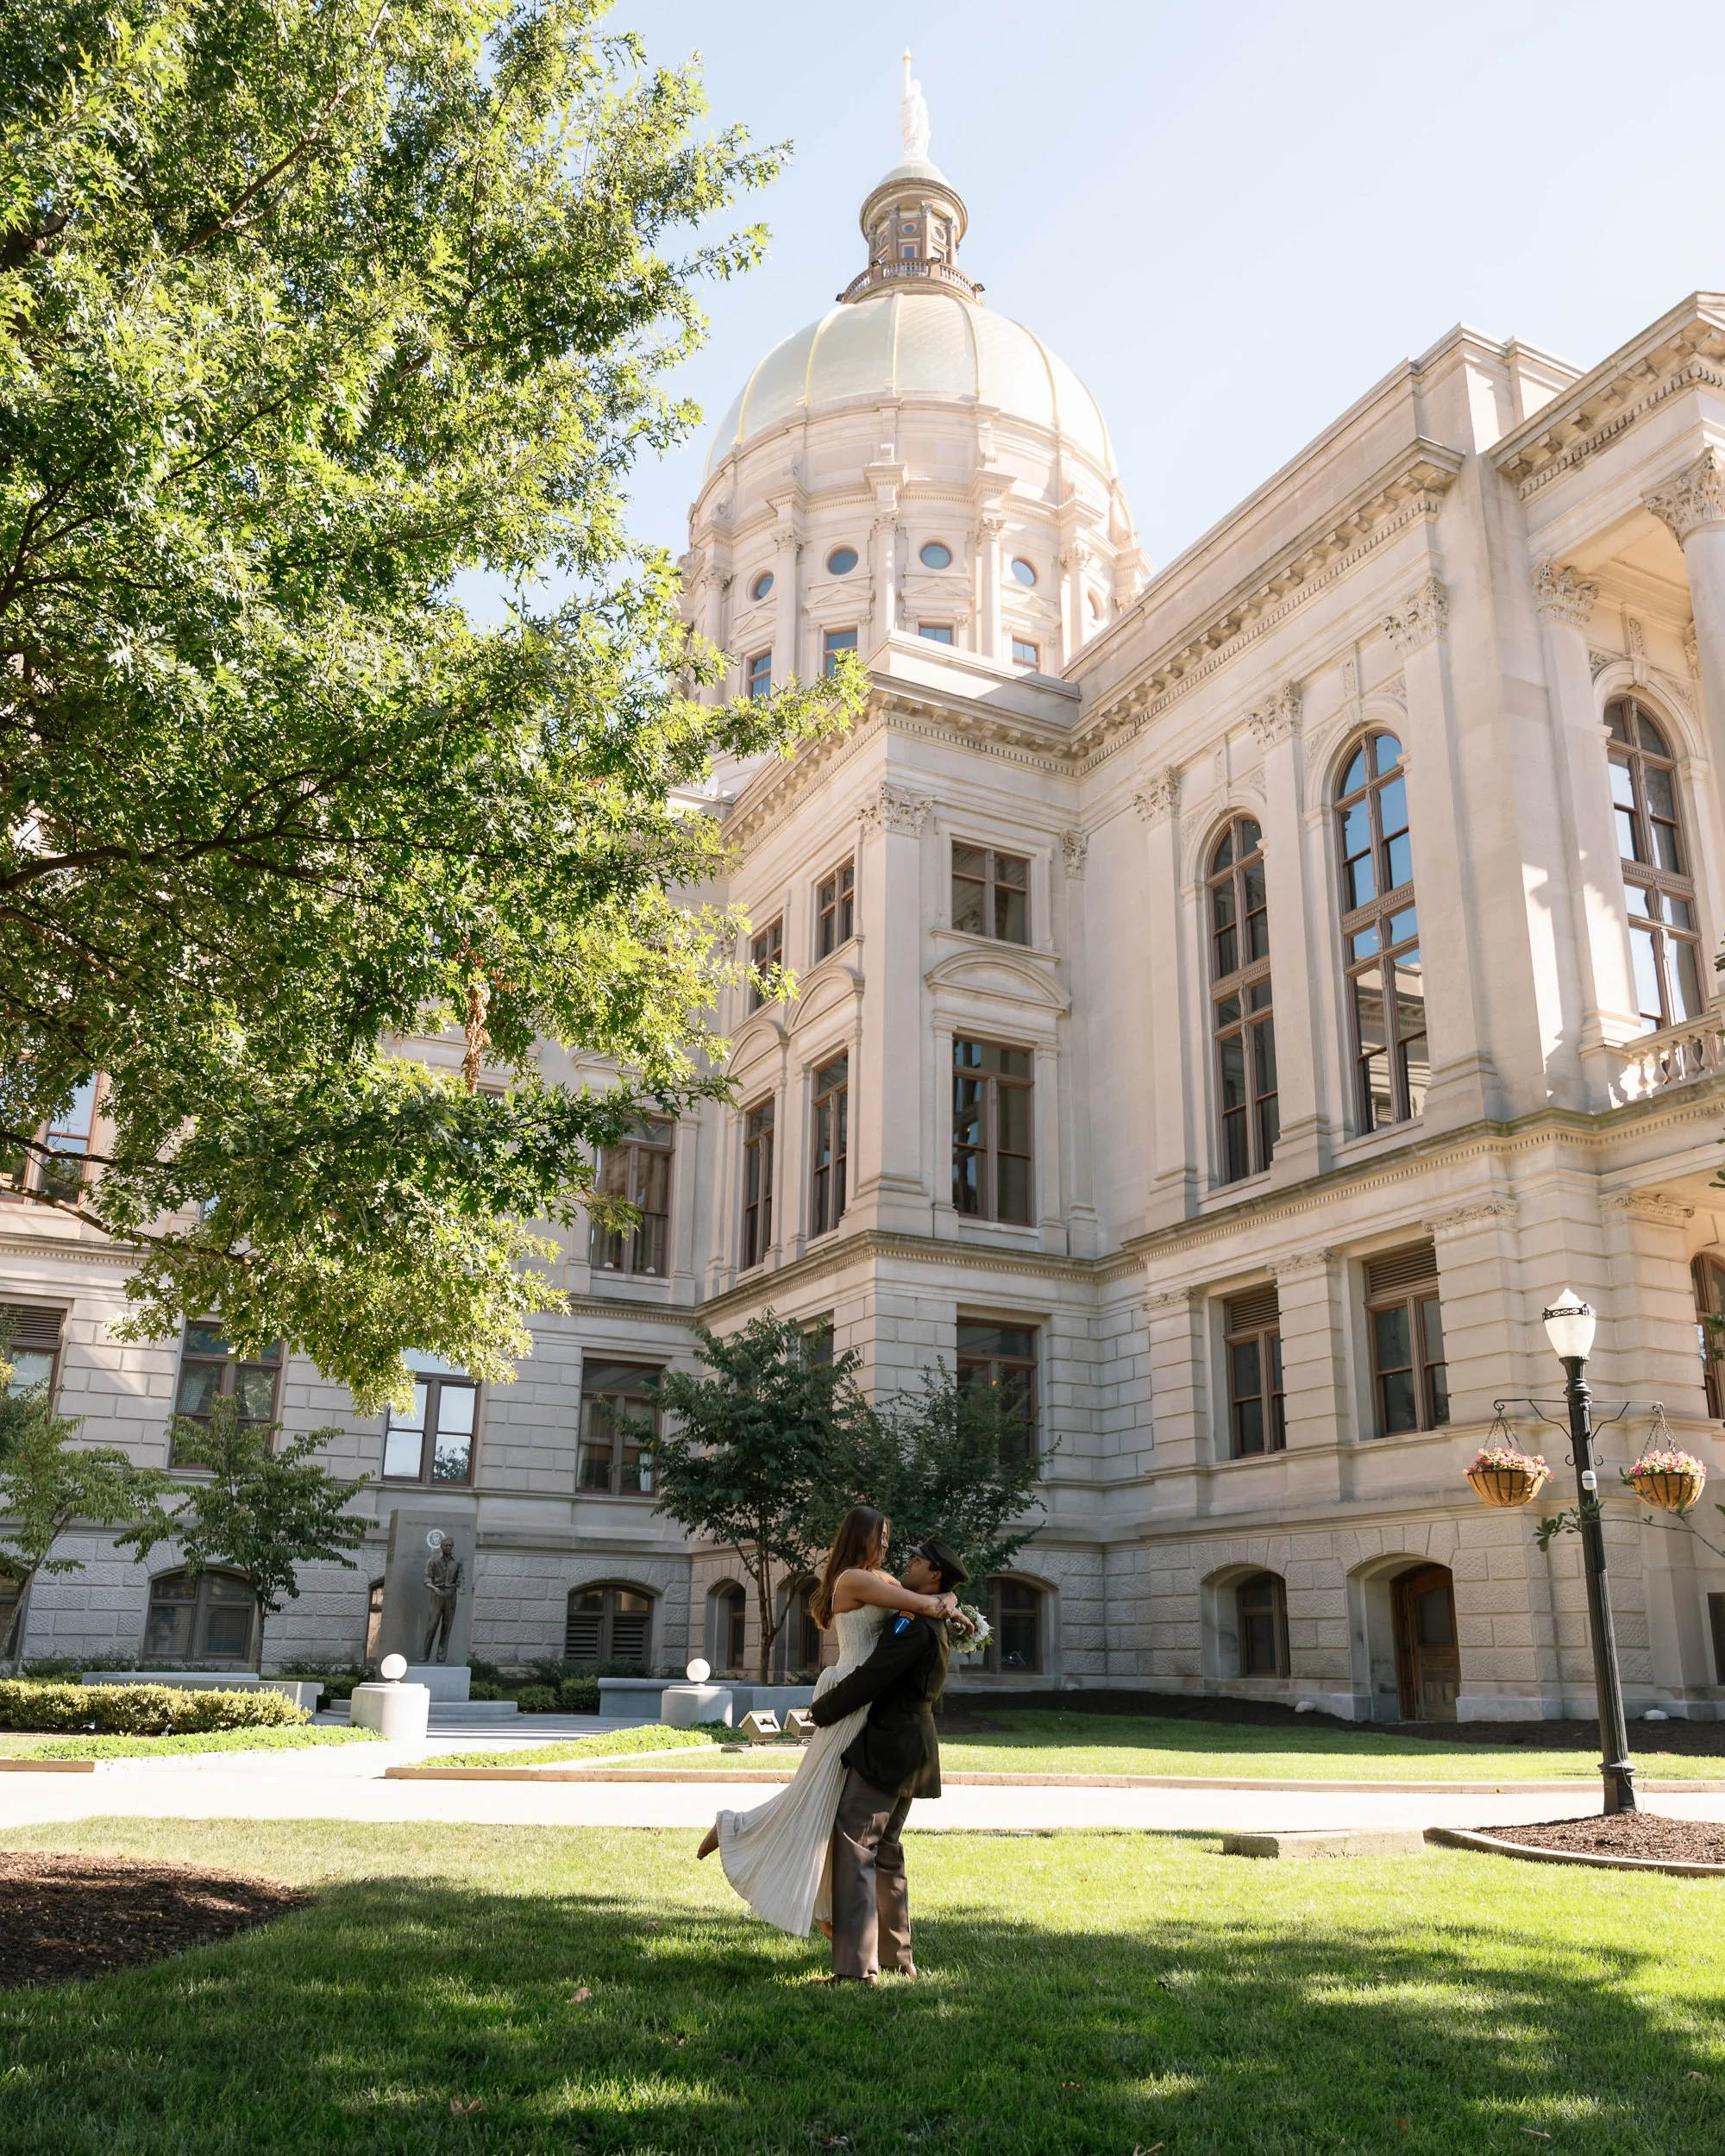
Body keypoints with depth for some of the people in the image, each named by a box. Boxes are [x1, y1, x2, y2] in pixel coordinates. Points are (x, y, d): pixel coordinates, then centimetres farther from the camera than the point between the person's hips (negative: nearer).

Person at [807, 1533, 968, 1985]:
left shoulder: (914, 1625, -18)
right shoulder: (939, 1627, 14)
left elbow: (870, 1679, -20)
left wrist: (820, 1711, -10)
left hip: (887, 1745, -10)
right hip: (910, 1749, 11)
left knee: (854, 1849, -11)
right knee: (886, 1852, 19)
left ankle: (856, 1968, -14)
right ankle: (899, 1959, 27)